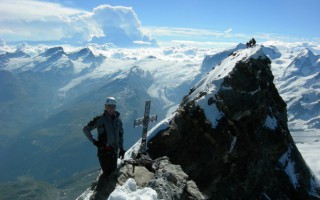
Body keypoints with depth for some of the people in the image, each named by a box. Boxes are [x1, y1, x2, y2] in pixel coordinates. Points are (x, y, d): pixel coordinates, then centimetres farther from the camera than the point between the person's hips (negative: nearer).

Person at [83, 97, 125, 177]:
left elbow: (120, 134, 14)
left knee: (113, 171, 17)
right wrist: (94, 141, -9)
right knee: (107, 172, 1)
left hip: (114, 150, 5)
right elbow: (86, 129, -5)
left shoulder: (118, 120, 4)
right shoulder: (100, 119, -13)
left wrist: (121, 149, 13)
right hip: (104, 150, -5)